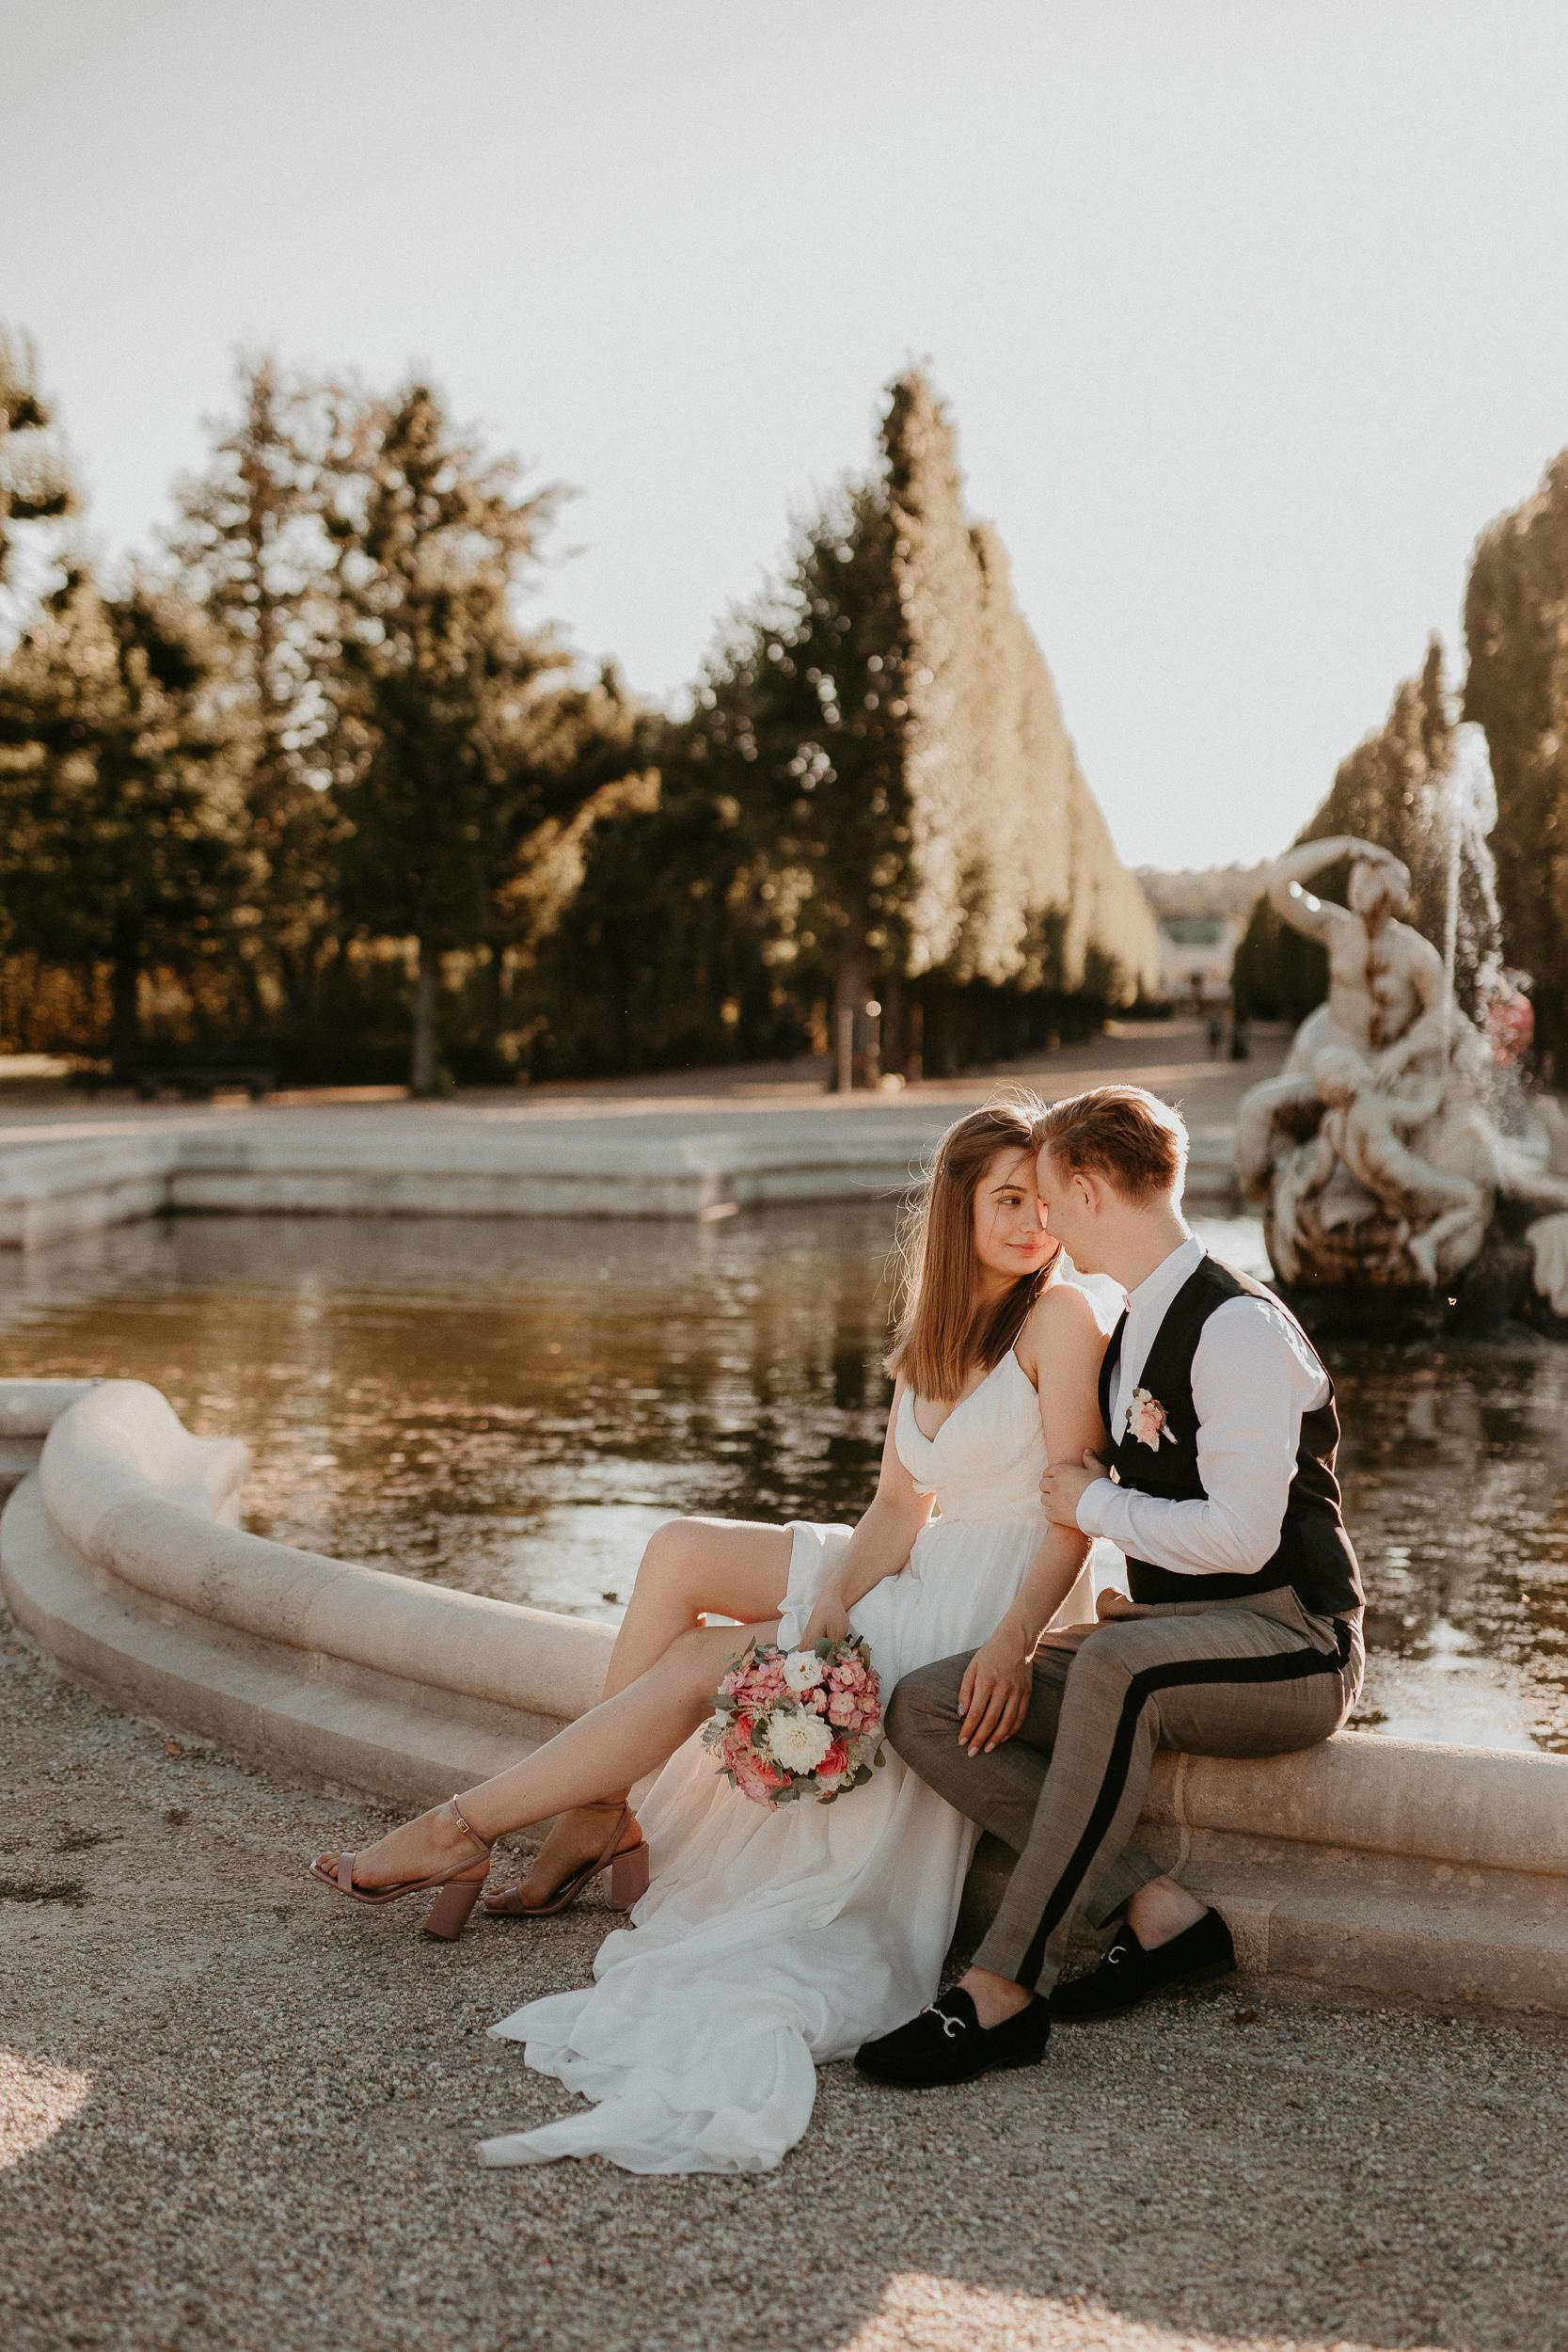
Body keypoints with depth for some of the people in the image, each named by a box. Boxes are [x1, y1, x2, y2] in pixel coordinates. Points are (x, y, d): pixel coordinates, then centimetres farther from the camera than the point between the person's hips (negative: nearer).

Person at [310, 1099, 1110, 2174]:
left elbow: (1074, 1513, -17)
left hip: (983, 1599, -8)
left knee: (699, 1663, -12)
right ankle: (593, 1815, -1)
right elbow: (898, 1504, 5)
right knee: (684, 1552, -3)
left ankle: (462, 1829, -2)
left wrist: (1011, 1642, -29)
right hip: (910, 1573, 8)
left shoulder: (1059, 1317, -12)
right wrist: (832, 1602, -11)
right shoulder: (933, 1335, 11)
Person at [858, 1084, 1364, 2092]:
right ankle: (1155, 1909, -12)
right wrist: (1027, 1631, 7)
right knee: (925, 1708, -8)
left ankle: (1006, 1989, -33)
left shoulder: (1239, 1327, -16)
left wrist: (1095, 1503, -10)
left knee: (1116, 1661, -40)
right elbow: (1087, 1498, 21)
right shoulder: (1131, 1330, 13)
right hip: (1165, 1640, 9)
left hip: (1288, 1642, -9)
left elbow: (1240, 1537, -24)